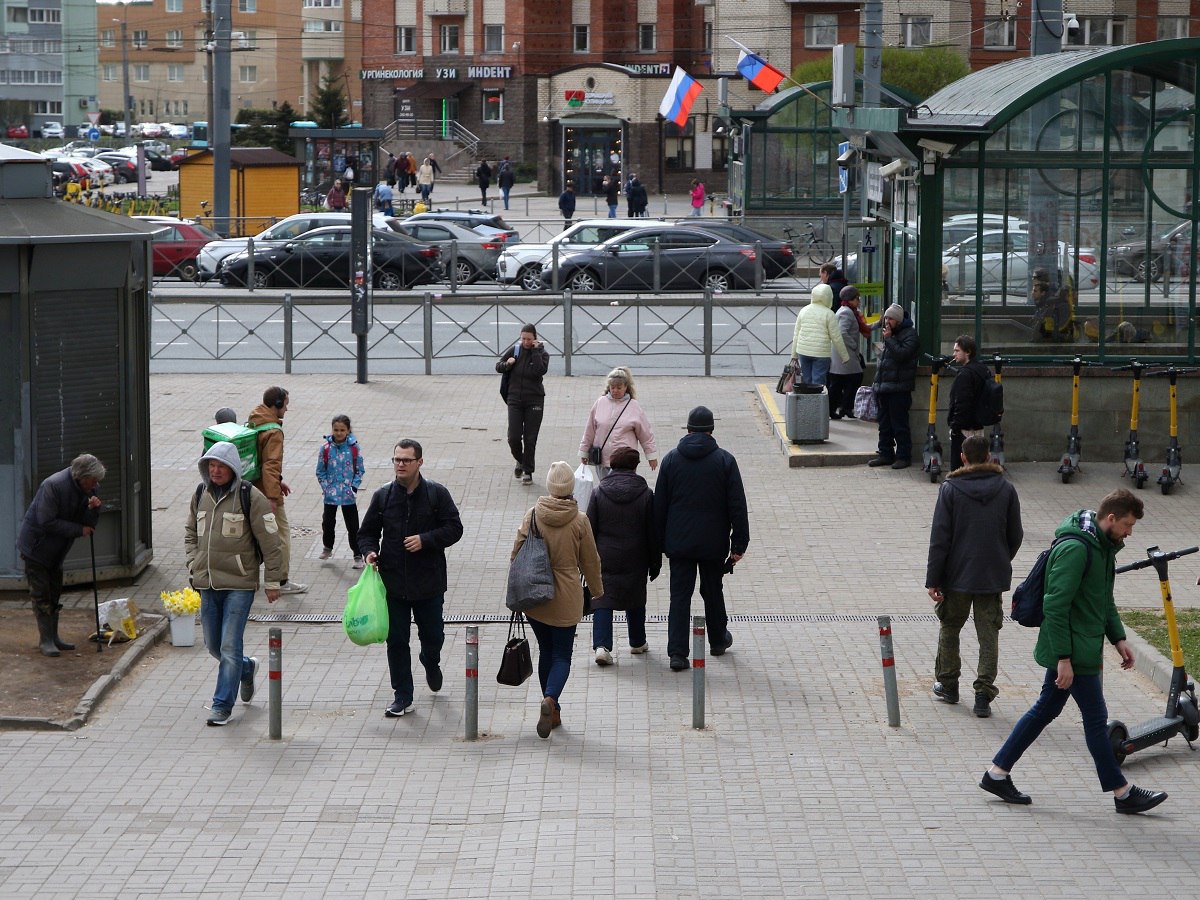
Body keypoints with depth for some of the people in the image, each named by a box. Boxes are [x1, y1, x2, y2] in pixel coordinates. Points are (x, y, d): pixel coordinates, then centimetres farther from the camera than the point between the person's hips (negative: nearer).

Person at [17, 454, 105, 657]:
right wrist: (79, 529, -24)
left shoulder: (88, 489, -5)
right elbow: (47, 522, -28)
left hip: (55, 550, 7)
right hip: (35, 546, -7)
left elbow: (89, 525, -2)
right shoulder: (53, 485, -27)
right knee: (41, 594, -5)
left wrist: (93, 509, -24)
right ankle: (45, 640, -1)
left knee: (54, 593, 12)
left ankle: (53, 637, 20)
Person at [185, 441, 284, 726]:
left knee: (230, 647, -7)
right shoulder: (200, 496, 7)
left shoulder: (250, 497, -10)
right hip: (207, 584, 6)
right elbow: (190, 533, 22)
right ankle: (246, 668, 42)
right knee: (213, 646, 14)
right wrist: (194, 564, 8)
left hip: (239, 584, -6)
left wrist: (273, 582, -5)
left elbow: (271, 541, -7)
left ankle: (222, 705, 2)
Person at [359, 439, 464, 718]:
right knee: (396, 640, 2)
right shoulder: (382, 496, 2)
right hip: (393, 582, 1)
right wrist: (369, 551, -10)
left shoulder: (437, 494, -4)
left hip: (429, 582, -1)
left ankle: (431, 663, 46)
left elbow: (454, 528, -5)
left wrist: (425, 540, -18)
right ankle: (403, 696, 12)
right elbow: (367, 532, 11)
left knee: (433, 636, 12)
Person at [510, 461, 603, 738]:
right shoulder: (579, 521, -10)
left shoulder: (532, 516, -5)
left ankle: (553, 713, 22)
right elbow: (590, 561, 0)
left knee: (546, 651, 17)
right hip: (566, 599, -2)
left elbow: (517, 555, 0)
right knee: (562, 655, 4)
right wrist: (597, 590, 16)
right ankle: (550, 699, -22)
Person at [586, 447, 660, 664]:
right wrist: (655, 562, 7)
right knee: (635, 601, 18)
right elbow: (653, 532, -2)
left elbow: (590, 529, -1)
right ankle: (637, 642, 30)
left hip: (604, 559, -1)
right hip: (635, 562, 1)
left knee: (602, 600, 1)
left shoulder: (598, 492, -4)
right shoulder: (646, 494, -5)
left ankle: (601, 645, -15)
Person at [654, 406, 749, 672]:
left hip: (679, 542, 1)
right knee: (713, 591, 17)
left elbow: (659, 505, 3)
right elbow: (737, 506, -6)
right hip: (713, 542, -1)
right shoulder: (725, 460, -6)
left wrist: (661, 541, 11)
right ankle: (718, 640, 35)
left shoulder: (671, 460, 0)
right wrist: (739, 544, -1)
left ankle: (677, 652, -7)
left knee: (679, 594, 2)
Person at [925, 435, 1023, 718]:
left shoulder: (950, 489, -10)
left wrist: (933, 579, -7)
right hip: (993, 577, 2)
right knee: (989, 636, 5)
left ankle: (947, 684, 27)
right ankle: (983, 695, 0)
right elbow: (1015, 535, 6)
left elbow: (939, 537, -11)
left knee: (949, 628, 17)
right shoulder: (1006, 490, -1)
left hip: (957, 576, -2)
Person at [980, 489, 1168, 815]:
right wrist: (1064, 658, -23)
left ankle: (997, 773, 21)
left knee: (1045, 710, 15)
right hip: (1074, 652, -10)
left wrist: (1118, 638, 16)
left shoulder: (1103, 546, 10)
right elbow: (1055, 605, -23)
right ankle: (1122, 793, 10)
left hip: (1083, 647, 10)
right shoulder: (1075, 548, -22)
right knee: (1096, 718, 0)